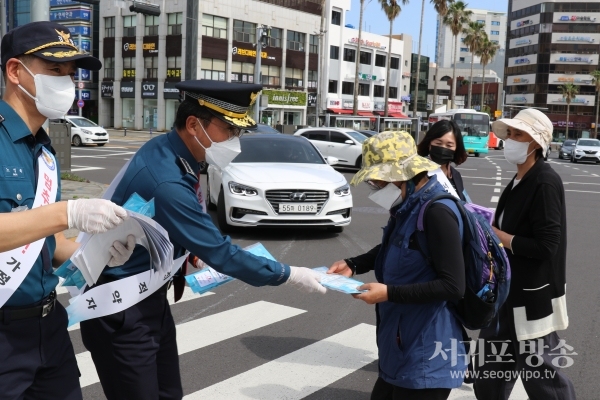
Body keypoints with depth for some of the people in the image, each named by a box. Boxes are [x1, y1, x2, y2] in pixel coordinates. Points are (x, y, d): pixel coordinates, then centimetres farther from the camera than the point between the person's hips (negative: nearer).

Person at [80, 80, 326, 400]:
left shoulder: (164, 150, -2)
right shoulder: (167, 182, -30)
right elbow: (220, 253, -24)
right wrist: (288, 275, -16)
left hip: (148, 298, 9)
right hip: (121, 311, -9)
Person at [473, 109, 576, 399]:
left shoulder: (545, 183, -18)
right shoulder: (519, 181, 10)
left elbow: (544, 246, -24)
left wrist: (495, 235, -16)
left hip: (532, 299, -9)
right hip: (507, 293, 9)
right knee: (490, 367, 18)